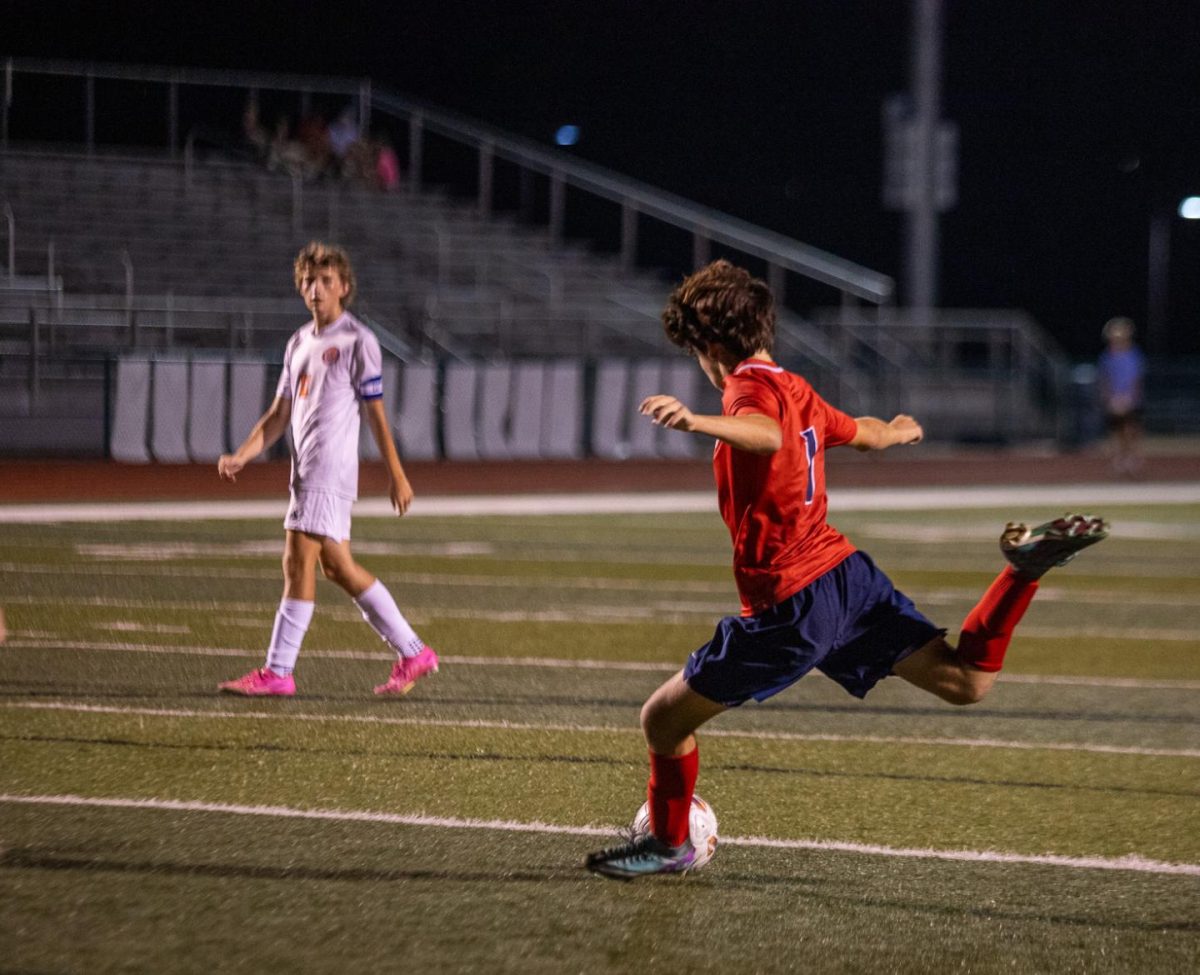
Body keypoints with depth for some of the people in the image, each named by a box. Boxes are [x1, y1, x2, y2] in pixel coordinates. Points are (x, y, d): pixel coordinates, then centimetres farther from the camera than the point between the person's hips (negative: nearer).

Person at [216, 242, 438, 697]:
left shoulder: (358, 342, -6)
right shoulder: (299, 343, 16)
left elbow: (376, 413, -6)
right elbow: (279, 415, 16)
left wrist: (396, 474, -5)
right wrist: (240, 457, 4)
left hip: (330, 471, -8)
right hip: (306, 471, 8)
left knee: (299, 562, -10)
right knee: (337, 566, 10)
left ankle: (277, 672, -8)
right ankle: (412, 652, 17)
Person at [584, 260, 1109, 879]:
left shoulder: (752, 387, -11)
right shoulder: (798, 390, 15)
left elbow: (767, 435, -36)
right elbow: (868, 435, 36)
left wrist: (698, 423, -55)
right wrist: (900, 430, 60)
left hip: (789, 607, -8)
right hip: (846, 572, 8)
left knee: (663, 719, 8)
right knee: (965, 682, 4)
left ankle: (669, 844, 24)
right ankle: (1025, 570, -12)